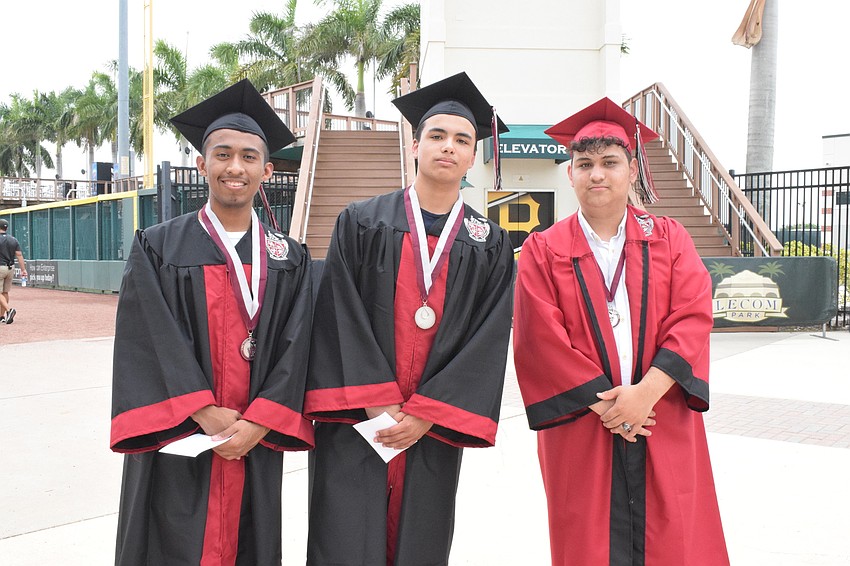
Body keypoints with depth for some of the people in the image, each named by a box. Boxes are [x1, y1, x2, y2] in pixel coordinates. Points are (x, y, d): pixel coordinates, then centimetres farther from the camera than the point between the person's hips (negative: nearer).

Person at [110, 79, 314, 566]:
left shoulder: (291, 260, 6)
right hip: (177, 445, -2)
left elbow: (293, 349, -2)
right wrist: (206, 414, -16)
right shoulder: (158, 248, 0)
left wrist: (256, 424, -13)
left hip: (256, 444, 2)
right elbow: (153, 343, -8)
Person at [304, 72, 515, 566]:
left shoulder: (490, 245, 6)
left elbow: (488, 341, -1)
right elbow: (341, 319, -4)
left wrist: (425, 414, -10)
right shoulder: (361, 223, 3)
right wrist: (379, 405, -12)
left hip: (433, 431, 2)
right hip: (355, 423, -1)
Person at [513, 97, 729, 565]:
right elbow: (541, 339, -6)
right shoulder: (543, 251, 2)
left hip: (666, 432, 1)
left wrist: (645, 392, -17)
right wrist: (603, 403, -13)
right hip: (581, 432, -1)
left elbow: (692, 321, -4)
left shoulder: (669, 240, 7)